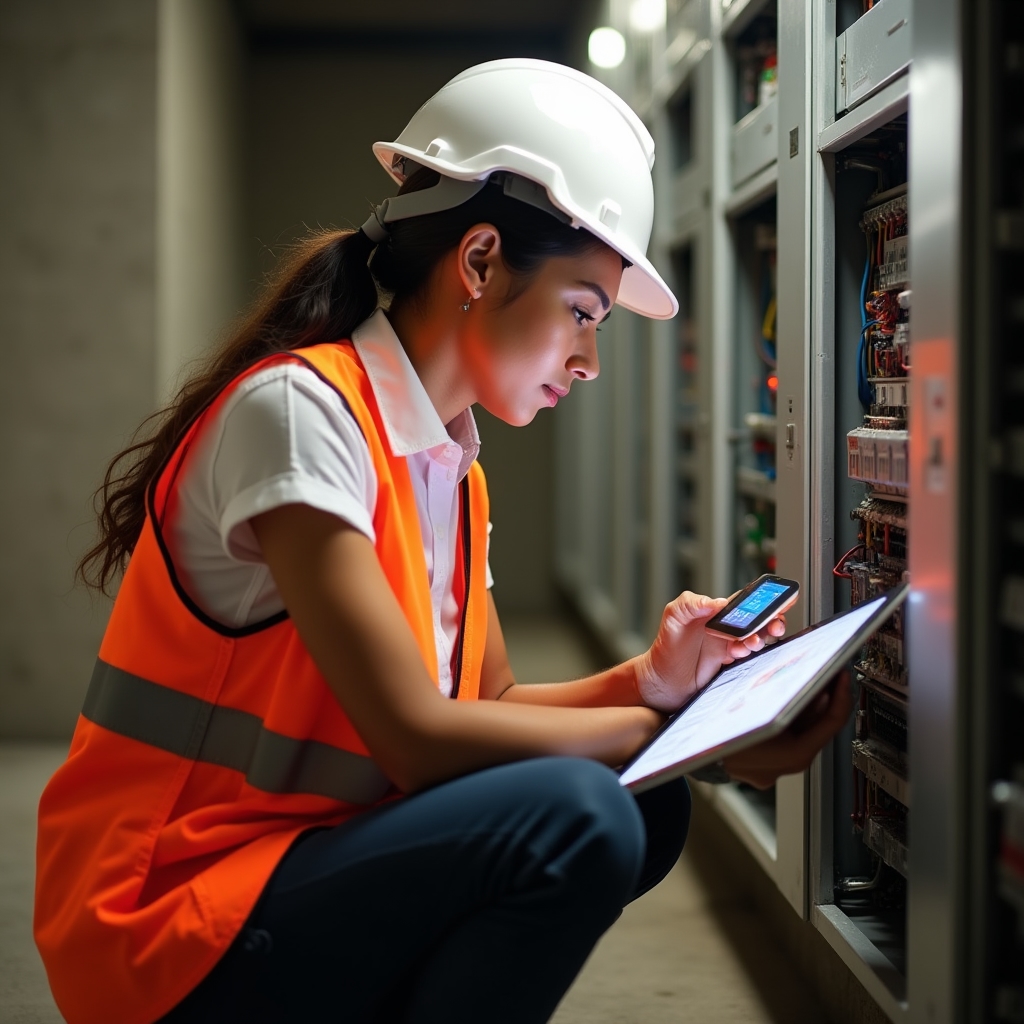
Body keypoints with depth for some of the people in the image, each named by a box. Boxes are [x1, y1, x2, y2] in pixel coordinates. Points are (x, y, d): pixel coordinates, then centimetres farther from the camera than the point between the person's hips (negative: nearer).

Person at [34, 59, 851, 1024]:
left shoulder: (448, 462, 11)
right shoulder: (299, 407, -18)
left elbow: (487, 702, 12)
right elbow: (418, 738, -23)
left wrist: (645, 683, -6)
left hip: (309, 856, 9)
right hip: (168, 936, -9)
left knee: (647, 809, 2)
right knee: (577, 816, -25)